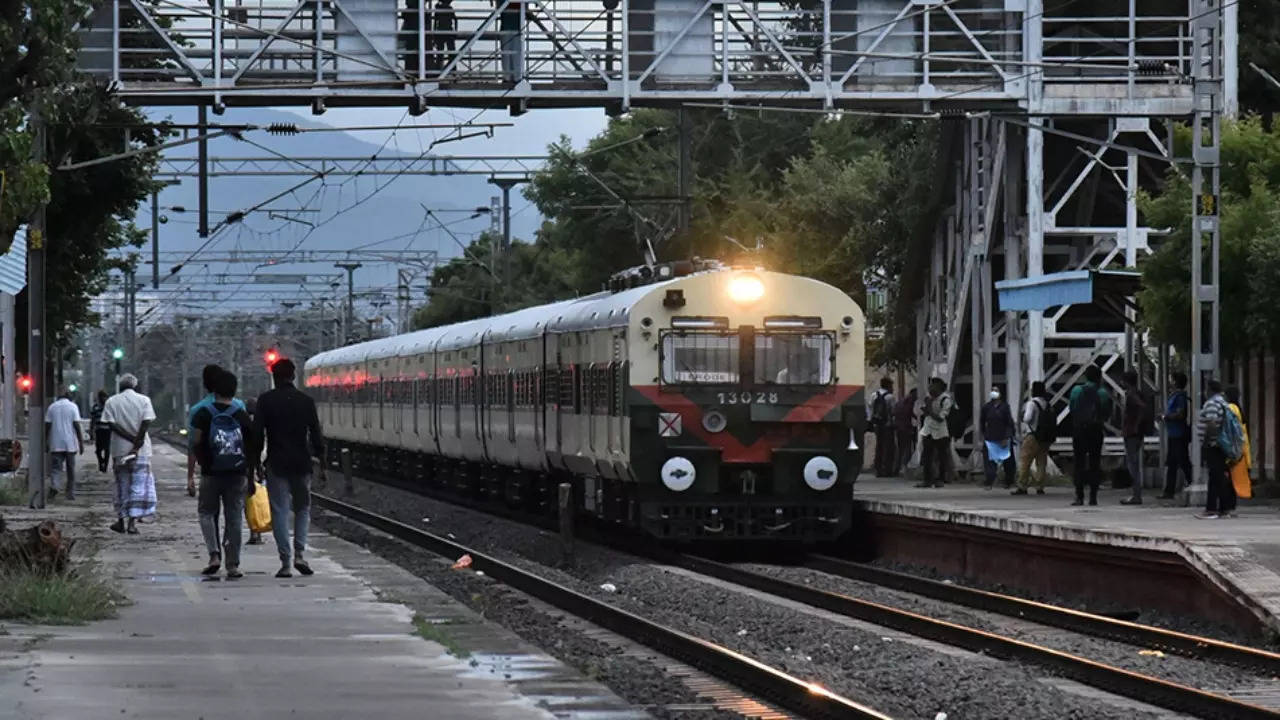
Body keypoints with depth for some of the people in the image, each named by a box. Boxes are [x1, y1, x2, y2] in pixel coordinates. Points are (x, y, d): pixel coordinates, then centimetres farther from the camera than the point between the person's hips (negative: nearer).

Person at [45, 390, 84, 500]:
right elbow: (76, 425, -6)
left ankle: (53, 485, -28)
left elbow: (47, 425, 4)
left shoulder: (52, 407, 7)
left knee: (55, 467, -1)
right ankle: (71, 493, 14)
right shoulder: (73, 406, 0)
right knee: (71, 469, 9)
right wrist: (81, 442, -3)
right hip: (70, 444, -1)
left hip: (56, 444, 1)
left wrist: (45, 442, 11)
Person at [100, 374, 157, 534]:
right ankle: (133, 522, -7)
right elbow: (146, 423, -10)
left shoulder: (111, 402, 3)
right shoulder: (144, 400, -1)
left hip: (119, 449, 2)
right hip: (141, 451, -1)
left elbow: (111, 424, -7)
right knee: (139, 486, 1)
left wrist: (131, 438, -10)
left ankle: (121, 521, 19)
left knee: (122, 485, 14)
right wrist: (137, 443, -11)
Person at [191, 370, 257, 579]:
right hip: (237, 474, 1)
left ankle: (214, 555, -4)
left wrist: (202, 462, 7)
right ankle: (233, 565, 5)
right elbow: (251, 447, 3)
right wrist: (251, 478, 10)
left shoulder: (204, 413, -3)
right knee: (234, 518, 6)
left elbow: (196, 443, -10)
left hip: (211, 474, -1)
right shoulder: (241, 415, 2)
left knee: (207, 513, 15)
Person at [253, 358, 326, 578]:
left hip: (276, 465, -2)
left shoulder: (266, 400, -2)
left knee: (280, 511, 1)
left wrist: (255, 462, 2)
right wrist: (321, 462, 8)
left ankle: (285, 563, -4)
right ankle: (299, 554, 1)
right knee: (302, 508, 15)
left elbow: (257, 434, -5)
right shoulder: (306, 401, 3)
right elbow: (316, 435, 2)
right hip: (301, 464, 2)